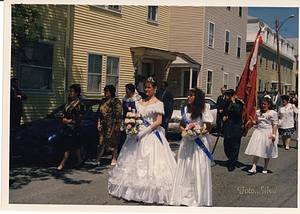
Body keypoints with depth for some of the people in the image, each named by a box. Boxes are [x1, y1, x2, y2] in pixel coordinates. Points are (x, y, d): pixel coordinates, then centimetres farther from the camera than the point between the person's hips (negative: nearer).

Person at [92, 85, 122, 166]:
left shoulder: (116, 101, -7)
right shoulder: (103, 101, 14)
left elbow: (119, 114, -12)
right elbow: (100, 113, 19)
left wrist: (117, 125, -16)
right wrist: (99, 123, 14)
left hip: (112, 125, -6)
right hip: (104, 125, 6)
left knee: (113, 142, 5)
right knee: (101, 142, 1)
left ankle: (114, 159, 18)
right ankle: (97, 160, 0)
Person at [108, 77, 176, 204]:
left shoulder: (158, 103, -4)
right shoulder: (139, 102, 15)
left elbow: (158, 121, -11)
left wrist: (145, 131, -19)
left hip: (152, 135, -6)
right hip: (138, 134, 7)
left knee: (150, 162, -8)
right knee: (135, 160, 7)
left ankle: (150, 193, 1)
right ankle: (136, 190, 17)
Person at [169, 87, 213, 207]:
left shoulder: (204, 110, -6)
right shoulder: (185, 109, 7)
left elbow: (208, 128, -2)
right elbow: (181, 125, 15)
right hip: (186, 141, 4)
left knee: (198, 169, -1)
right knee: (184, 167, 5)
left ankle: (199, 198, 10)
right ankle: (184, 195, 17)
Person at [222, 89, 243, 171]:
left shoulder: (238, 103, -8)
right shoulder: (227, 104, 13)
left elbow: (239, 112, -28)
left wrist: (233, 102, -19)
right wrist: (224, 117, 6)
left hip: (236, 130, -7)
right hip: (227, 130, 7)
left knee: (234, 148, 0)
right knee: (226, 147, 11)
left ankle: (231, 164, 11)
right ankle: (231, 161, 33)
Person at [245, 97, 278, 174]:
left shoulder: (273, 113, -5)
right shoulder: (258, 112, 9)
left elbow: (275, 124, -7)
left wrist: (274, 135, -14)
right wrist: (251, 119, -5)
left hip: (268, 133, -3)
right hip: (259, 132, 3)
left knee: (267, 152, 8)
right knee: (256, 150, -6)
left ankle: (265, 168, 22)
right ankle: (254, 168, -7)